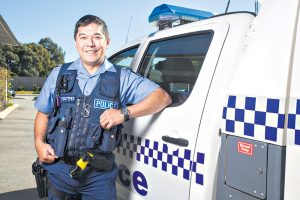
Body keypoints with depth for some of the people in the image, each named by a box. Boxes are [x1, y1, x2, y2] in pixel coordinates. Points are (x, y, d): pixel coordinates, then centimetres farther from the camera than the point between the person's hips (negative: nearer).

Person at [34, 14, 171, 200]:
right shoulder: (59, 74, 6)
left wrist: (124, 113, -19)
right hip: (59, 169, 2)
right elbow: (43, 113, 15)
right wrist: (39, 143, -2)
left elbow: (163, 97, -8)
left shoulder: (122, 78, -2)